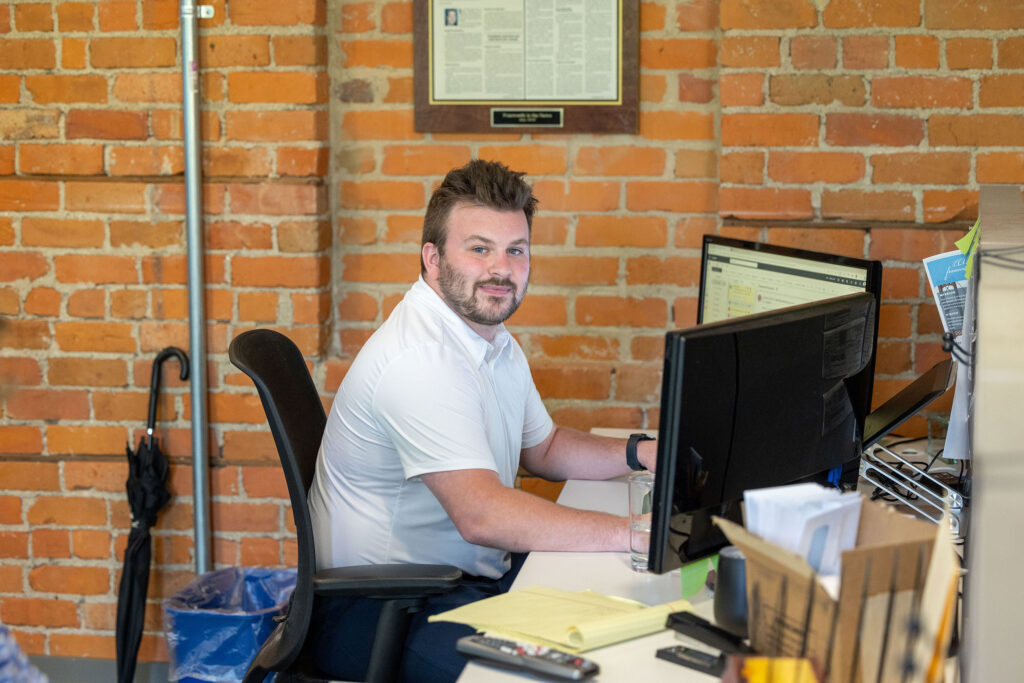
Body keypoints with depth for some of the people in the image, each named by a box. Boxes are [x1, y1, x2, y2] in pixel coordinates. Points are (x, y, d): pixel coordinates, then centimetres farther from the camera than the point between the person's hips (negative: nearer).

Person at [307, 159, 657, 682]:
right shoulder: (420, 360, -25)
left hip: (475, 575, 10)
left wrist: (639, 454, 6)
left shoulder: (493, 340, 10)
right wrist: (639, 534, -35)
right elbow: (481, 514, -34)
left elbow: (543, 448, 24)